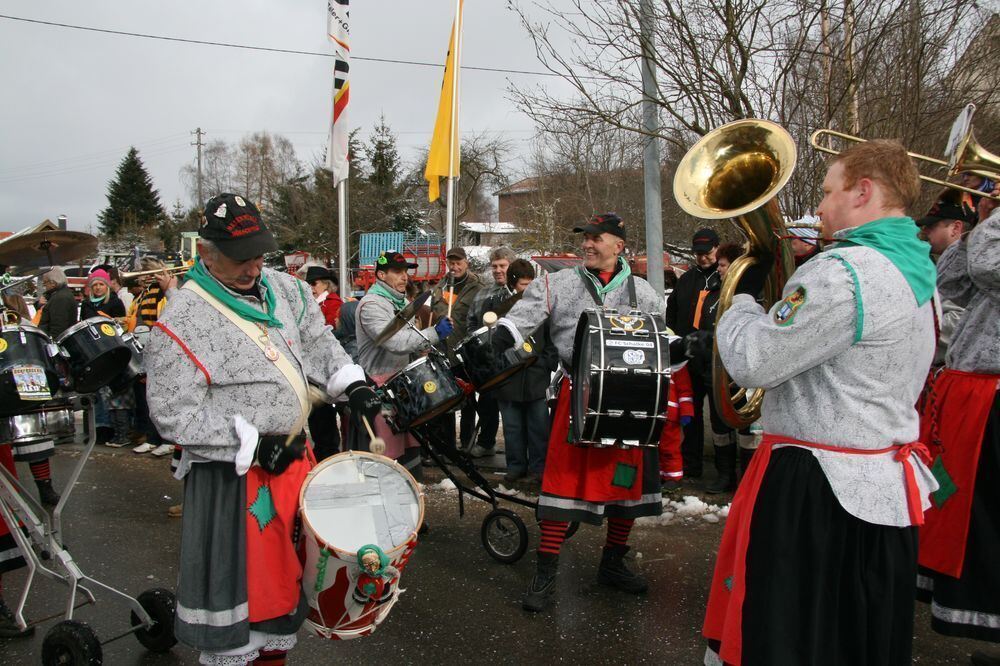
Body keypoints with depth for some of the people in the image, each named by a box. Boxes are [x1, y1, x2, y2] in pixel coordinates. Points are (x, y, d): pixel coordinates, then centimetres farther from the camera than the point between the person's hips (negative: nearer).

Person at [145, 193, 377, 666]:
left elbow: (316, 340, 15)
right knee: (240, 579, 4)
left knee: (288, 567, 20)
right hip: (231, 475, -7)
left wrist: (350, 383, -3)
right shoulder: (181, 321, -17)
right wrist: (253, 445, -22)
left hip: (294, 457, 7)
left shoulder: (281, 288, 3)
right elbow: (174, 415, -18)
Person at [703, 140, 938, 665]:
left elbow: (752, 364, -21)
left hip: (817, 494, -9)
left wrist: (743, 295, -4)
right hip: (887, 487, 9)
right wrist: (794, 278, 11)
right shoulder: (915, 271, 9)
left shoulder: (842, 272, -21)